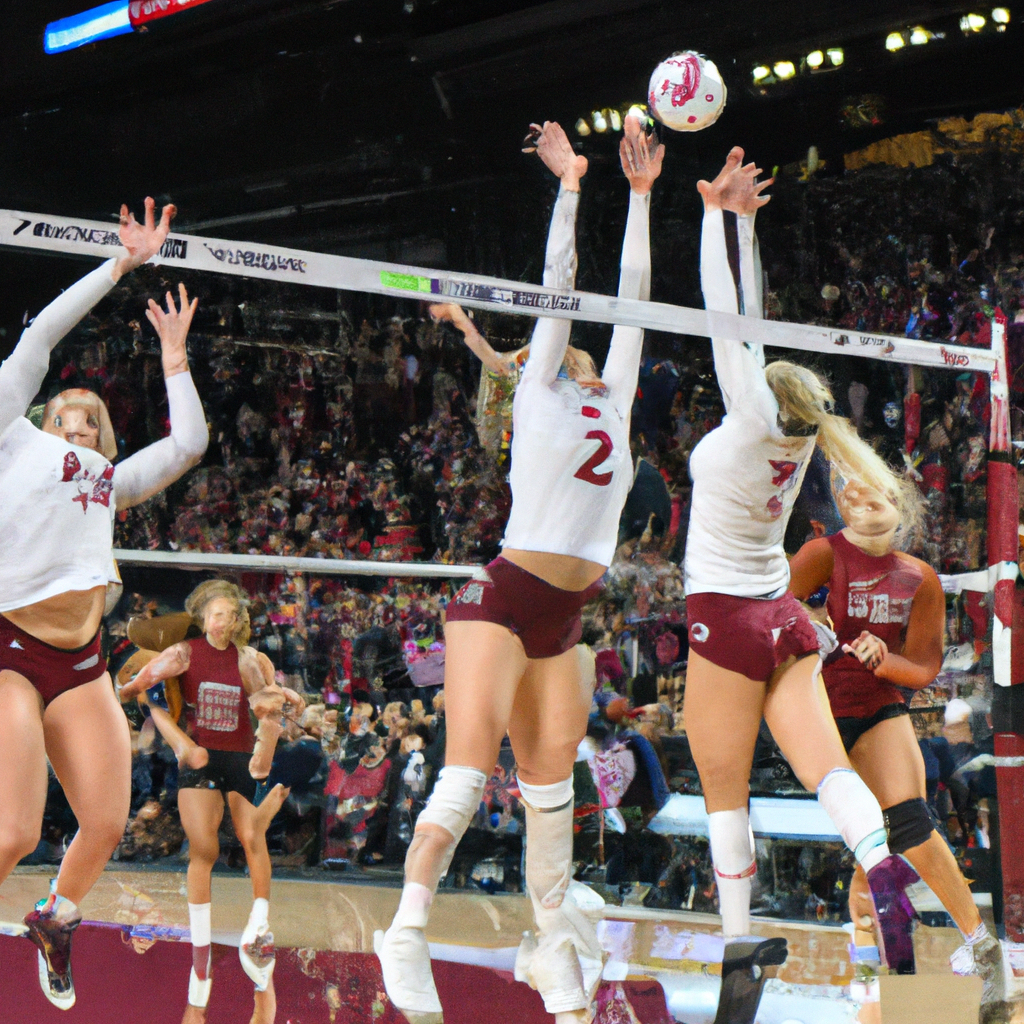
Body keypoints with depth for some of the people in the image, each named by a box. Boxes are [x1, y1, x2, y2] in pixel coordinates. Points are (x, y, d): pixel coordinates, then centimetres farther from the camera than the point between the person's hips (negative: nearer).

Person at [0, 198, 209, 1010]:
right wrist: (123, 265, 14)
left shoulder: (110, 481, 26)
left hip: (80, 660, 6)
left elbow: (189, 442, 25)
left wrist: (173, 355, 30)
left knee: (107, 826, 1)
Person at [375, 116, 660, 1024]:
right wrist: (569, 185, 6)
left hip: (563, 619, 6)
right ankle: (408, 934, -20)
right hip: (502, 598, -6)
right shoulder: (541, 392, 5)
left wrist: (642, 194, 21)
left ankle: (554, 945, 11)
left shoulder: (613, 403, 19)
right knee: (471, 764, -17)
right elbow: (558, 284, 3)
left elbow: (631, 295, 20)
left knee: (550, 779, 7)